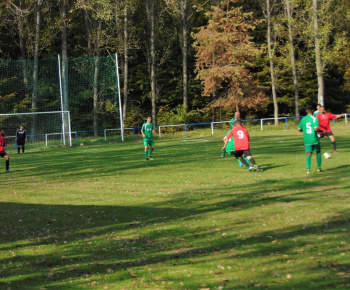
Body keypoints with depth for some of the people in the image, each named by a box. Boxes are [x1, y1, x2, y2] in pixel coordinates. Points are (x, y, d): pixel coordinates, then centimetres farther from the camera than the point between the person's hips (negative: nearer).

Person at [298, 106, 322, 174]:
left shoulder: (303, 119, 3)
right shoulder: (314, 119, -9)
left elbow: (299, 129, 8)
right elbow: (316, 129, -21)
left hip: (307, 140, 3)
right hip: (314, 139, -2)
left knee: (309, 154, 3)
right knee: (318, 152, 19)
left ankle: (308, 169, -15)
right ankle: (319, 168, 21)